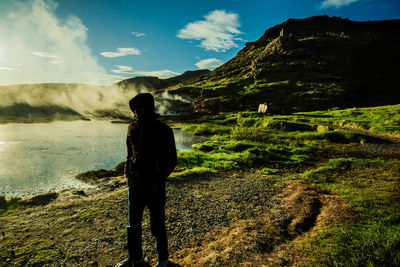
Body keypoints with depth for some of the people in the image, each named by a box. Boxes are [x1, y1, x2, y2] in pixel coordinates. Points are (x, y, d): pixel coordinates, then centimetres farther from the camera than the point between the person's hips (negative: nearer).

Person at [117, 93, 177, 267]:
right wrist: (127, 172, 6)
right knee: (133, 225, 17)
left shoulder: (163, 131, -12)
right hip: (134, 185, 5)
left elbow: (171, 160, -8)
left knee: (157, 227, 10)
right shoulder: (133, 128, 4)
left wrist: (158, 181, -14)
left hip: (154, 188, -5)